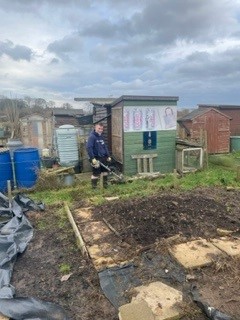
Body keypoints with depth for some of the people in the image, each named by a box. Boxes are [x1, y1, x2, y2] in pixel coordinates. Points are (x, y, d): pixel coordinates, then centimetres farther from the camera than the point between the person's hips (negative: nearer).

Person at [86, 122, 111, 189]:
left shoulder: (101, 136, 11)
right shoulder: (92, 136, -15)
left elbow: (105, 147, 19)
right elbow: (89, 148, -23)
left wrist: (108, 156, 14)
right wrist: (92, 158, -27)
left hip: (103, 157, 8)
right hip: (96, 158, -8)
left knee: (105, 171, 17)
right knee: (96, 173, -2)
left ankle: (105, 185, 34)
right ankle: (94, 188, 13)